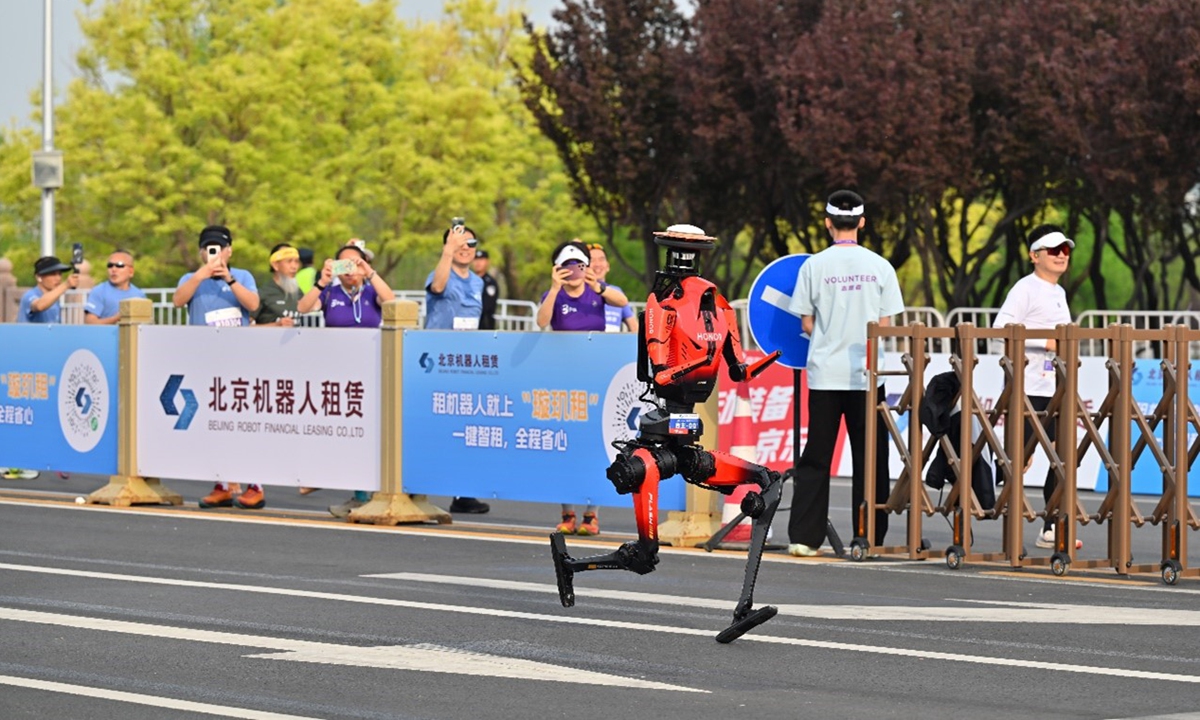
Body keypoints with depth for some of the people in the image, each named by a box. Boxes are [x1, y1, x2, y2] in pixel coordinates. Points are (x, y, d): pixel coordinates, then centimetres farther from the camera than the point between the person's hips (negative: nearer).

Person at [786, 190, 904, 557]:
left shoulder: (813, 266, -3)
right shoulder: (879, 266, -1)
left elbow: (807, 324, 1)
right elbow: (885, 326, 1)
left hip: (825, 373, 0)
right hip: (866, 375, 0)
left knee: (815, 458, 5)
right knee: (868, 459, 6)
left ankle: (803, 537, 2)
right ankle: (868, 538, 5)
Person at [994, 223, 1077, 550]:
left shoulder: (1059, 292, 19)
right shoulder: (1026, 288, -7)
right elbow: (1001, 326, -19)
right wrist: (1044, 342, -21)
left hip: (1057, 388, 8)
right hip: (1029, 388, -8)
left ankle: (1052, 529, 10)